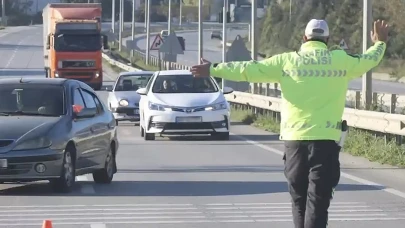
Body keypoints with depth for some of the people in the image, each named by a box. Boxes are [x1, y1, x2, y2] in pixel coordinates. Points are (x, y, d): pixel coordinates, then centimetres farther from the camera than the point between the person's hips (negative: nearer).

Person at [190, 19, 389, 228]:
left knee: (299, 198, 15)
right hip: (326, 139, -1)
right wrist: (380, 43, 43)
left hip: (294, 138, 1)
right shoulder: (340, 60, 4)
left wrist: (214, 70, 10)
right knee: (318, 201, -5)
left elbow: (249, 70, 2)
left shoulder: (287, 61, 2)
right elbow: (368, 60, 22)